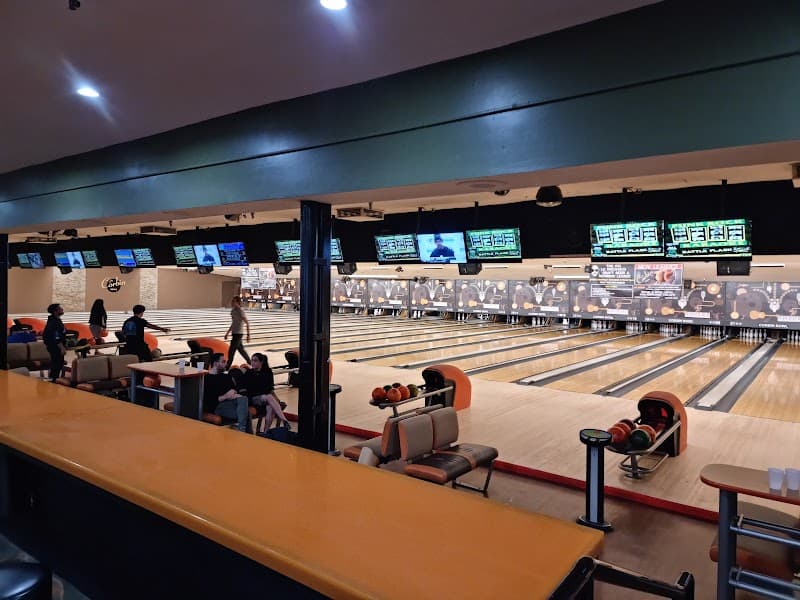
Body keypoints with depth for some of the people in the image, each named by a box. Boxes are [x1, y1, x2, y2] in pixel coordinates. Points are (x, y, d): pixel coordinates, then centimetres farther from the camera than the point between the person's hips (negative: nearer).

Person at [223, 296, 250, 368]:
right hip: (234, 333, 9)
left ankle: (227, 367, 2)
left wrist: (248, 335, -16)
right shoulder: (233, 310, 9)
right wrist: (227, 333, 21)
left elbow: (247, 323, -15)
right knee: (241, 349, 17)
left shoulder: (240, 311, -16)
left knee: (231, 351, -6)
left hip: (238, 334, -9)